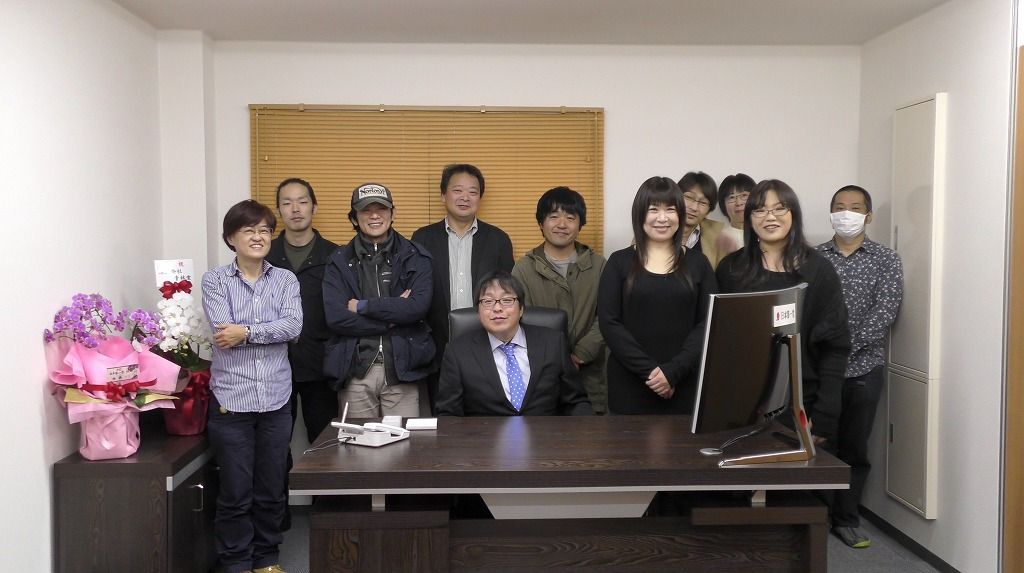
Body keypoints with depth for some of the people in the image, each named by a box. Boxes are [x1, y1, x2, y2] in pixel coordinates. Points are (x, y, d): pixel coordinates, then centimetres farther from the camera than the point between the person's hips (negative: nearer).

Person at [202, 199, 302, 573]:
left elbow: (293, 326, -9)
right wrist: (270, 331, -9)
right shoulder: (215, 280, 2)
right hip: (231, 399, -2)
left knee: (272, 489, 11)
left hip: (276, 399, 2)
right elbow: (224, 332, -12)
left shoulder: (286, 280, 7)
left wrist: (246, 332, -15)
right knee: (235, 491, 5)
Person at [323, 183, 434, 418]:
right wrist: (393, 315, -9)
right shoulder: (339, 262, 6)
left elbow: (419, 306, -10)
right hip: (354, 371, 1)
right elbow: (335, 318, -6)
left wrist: (363, 306, -8)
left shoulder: (414, 256, 5)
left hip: (401, 369, -1)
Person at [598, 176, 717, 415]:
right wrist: (649, 370, -13)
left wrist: (673, 371, -13)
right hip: (630, 386, -1)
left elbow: (708, 324, 0)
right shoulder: (619, 262, 3)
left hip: (684, 386, 1)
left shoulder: (698, 263, 6)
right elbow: (608, 323, -4)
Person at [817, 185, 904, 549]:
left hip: (863, 367, 0)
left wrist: (845, 347, -18)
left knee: (854, 448, 9)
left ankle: (847, 519, 22)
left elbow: (884, 313, -9)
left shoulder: (886, 259, 2)